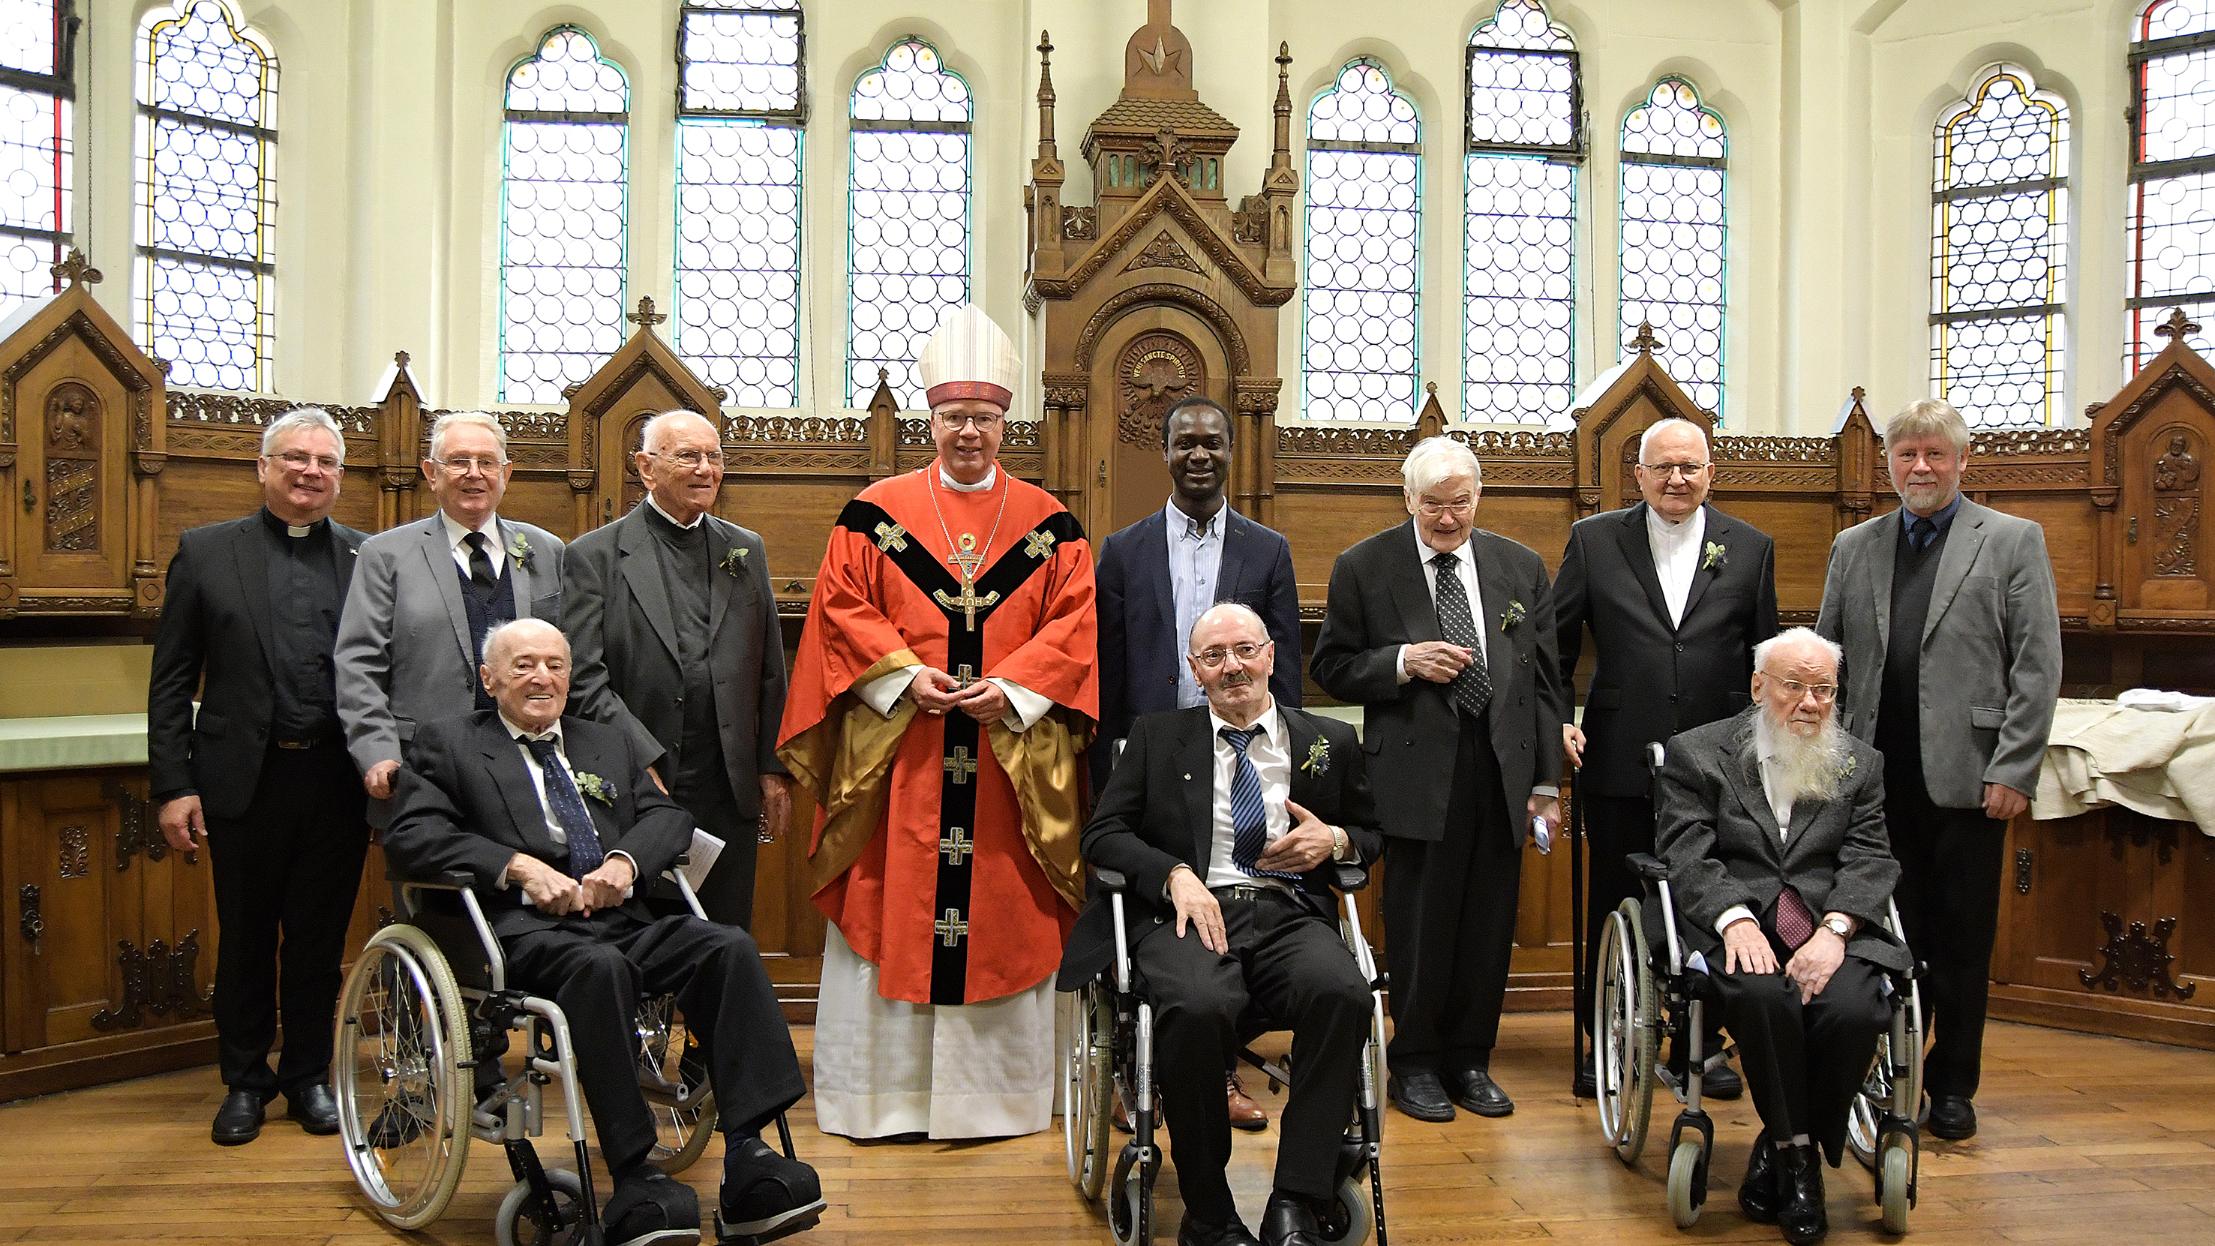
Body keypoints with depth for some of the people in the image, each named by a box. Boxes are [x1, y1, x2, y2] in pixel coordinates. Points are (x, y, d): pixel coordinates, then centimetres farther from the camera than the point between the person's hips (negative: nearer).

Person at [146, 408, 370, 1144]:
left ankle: (309, 1077, 27)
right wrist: (172, 785, -4)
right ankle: (244, 1080, 29)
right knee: (245, 939, 12)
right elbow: (172, 680, 2)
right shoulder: (206, 552, 4)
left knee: (320, 939, 11)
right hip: (245, 778, 0)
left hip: (336, 780, 1)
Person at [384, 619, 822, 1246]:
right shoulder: (447, 743, 15)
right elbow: (408, 836, 0)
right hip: (522, 928, -4)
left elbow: (669, 815, 17)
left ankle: (748, 1158, -29)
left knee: (729, 947, -24)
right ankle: (634, 1182, -33)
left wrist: (625, 859, -6)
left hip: (622, 919, 5)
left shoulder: (610, 744, 28)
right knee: (600, 965, -38)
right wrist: (517, 865, -13)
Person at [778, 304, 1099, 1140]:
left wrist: (1012, 686, -12)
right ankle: (883, 1091, 16)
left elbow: (1074, 626, 2)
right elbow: (841, 609, 2)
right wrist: (904, 674, -12)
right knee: (888, 913, 3)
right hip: (898, 751, 0)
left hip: (1010, 753, 1)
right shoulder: (876, 513, 6)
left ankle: (998, 1092, 17)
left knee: (1003, 922, 5)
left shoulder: (1049, 524, 7)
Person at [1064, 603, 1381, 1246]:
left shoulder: (1330, 741, 19)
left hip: (1290, 915, 2)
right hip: (1190, 912, -1)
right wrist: (1176, 873, -10)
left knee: (1342, 993, -34)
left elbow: (1373, 834, 27)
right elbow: (1102, 833, 9)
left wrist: (1336, 840, 2)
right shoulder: (1157, 736, 17)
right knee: (1196, 1007, -36)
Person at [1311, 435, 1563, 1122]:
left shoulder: (1521, 567, 10)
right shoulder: (1364, 567, 1)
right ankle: (1415, 1064, 19)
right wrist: (1402, 661, -15)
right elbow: (1331, 666, 2)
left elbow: (1543, 679, 10)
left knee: (1489, 923, 9)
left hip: (1502, 768, 3)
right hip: (1417, 772, -3)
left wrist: (1546, 783, 6)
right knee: (1420, 924, 3)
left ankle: (1469, 1058, 25)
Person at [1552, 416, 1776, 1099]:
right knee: (1613, 906, 8)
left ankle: (1699, 1043, 26)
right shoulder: (1594, 540, 3)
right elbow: (1556, 638, 4)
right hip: (1621, 761, -1)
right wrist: (1557, 717, -6)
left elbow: (1765, 656, 9)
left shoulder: (1751, 548, 7)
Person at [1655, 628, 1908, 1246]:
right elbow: (1686, 857, -1)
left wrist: (1834, 930, -13)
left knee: (1853, 1009, -29)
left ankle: (1779, 1148, -5)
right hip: (1733, 922, -2)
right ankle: (1797, 1150, -11)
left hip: (1832, 924, 3)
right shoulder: (1696, 753, 10)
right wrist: (1734, 919, -19)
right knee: (1765, 997, -34)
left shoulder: (1860, 764, 19)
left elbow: (1870, 863, 7)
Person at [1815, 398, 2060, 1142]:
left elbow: (2038, 666, -3)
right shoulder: (1854, 547, 12)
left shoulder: (2013, 541, 3)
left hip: (1967, 776, -2)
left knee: (1962, 940, 7)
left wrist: (2013, 771, -9)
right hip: (1879, 777, 2)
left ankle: (1953, 1086, 20)